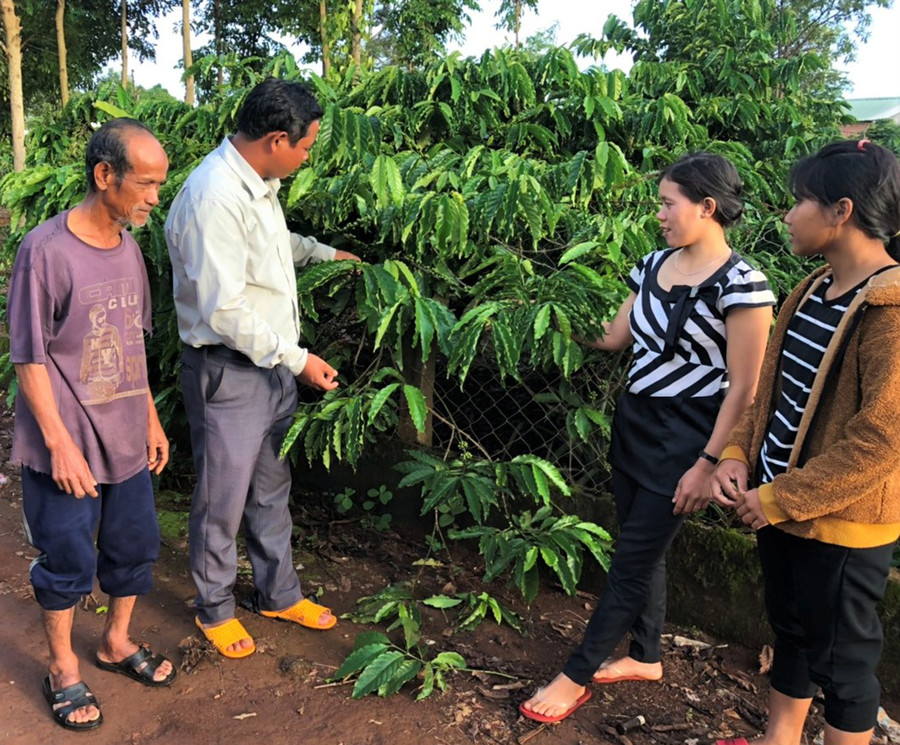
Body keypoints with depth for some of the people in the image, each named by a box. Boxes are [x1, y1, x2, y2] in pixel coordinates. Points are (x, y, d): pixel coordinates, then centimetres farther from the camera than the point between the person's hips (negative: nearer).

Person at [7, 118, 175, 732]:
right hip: (67, 446, -6)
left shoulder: (128, 247, 4)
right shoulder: (46, 250, -17)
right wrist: (60, 443, -16)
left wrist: (150, 417, 13)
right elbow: (30, 358, -14)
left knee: (136, 545, 17)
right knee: (69, 561, 9)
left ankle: (117, 642, 40)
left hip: (127, 439, 6)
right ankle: (64, 669, 31)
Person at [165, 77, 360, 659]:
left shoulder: (258, 183, 6)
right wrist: (297, 358, -20)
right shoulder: (215, 198, -25)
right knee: (223, 501, 9)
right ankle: (215, 608, 31)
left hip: (272, 363, 9)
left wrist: (325, 252, 30)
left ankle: (279, 593, 38)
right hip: (228, 371, -9)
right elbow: (225, 311, -26)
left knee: (272, 489, 20)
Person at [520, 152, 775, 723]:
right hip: (634, 423, 7)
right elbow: (614, 337, 11)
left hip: (684, 439, -7)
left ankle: (578, 676, 16)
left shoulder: (740, 284, -17)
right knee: (644, 549, 18)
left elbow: (743, 390, -17)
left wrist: (707, 464, -17)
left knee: (632, 560, 2)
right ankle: (646, 657, 37)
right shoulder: (655, 265, 5)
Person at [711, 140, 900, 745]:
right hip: (778, 506, 8)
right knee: (791, 632, 24)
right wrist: (738, 455, -2)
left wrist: (780, 498, -20)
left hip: (841, 521, -8)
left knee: (841, 656, 10)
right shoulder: (814, 291, 6)